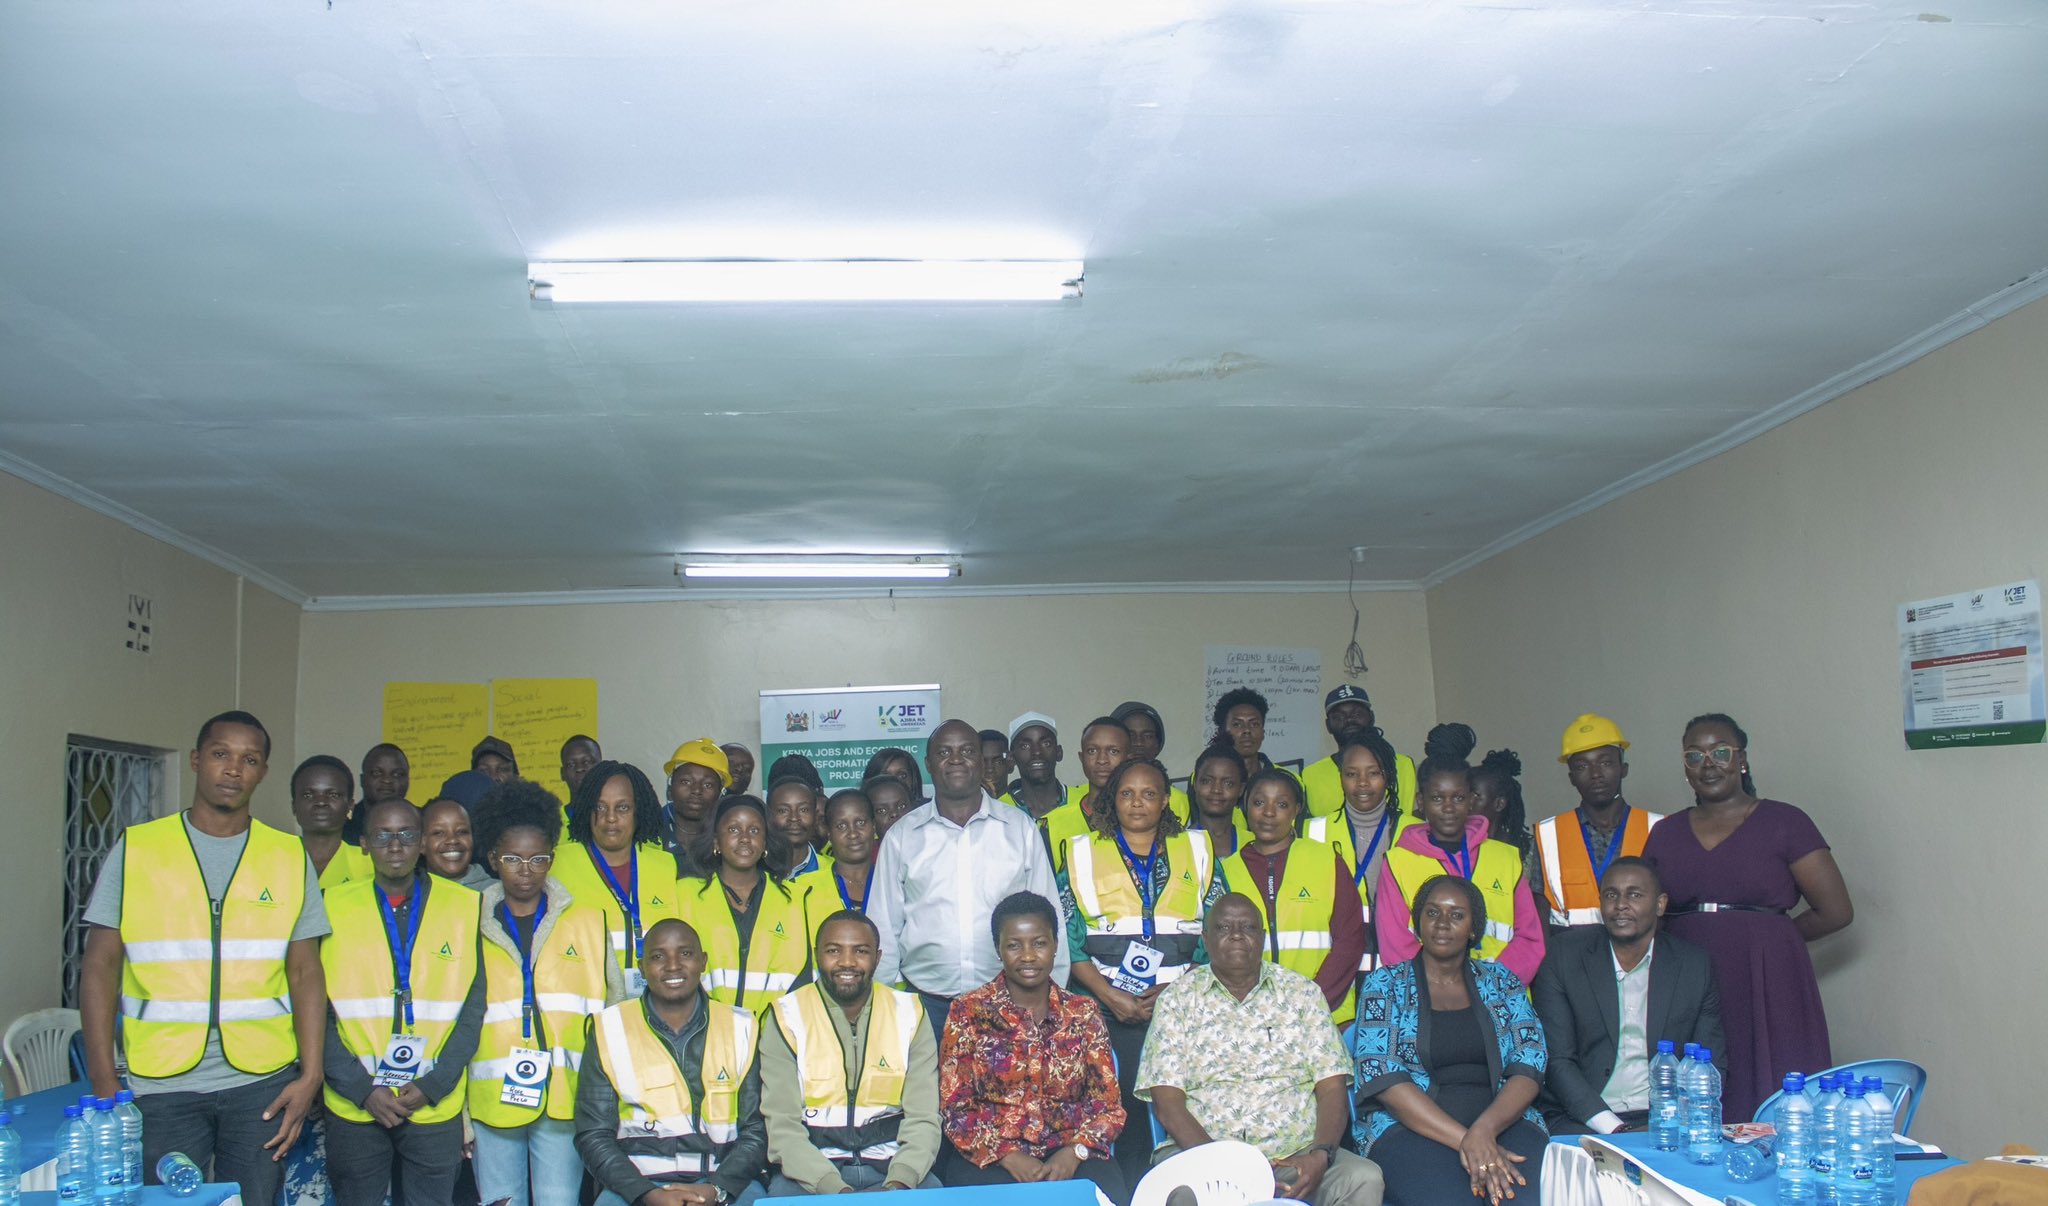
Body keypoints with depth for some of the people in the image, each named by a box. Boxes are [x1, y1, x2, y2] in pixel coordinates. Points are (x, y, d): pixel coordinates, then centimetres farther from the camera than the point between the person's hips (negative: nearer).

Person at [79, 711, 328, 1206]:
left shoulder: (289, 857, 4)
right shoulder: (135, 849, 2)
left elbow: (305, 972, 4)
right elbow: (100, 966, 1)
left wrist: (310, 1074, -5)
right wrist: (103, 1081, -6)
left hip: (261, 1081, 1)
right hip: (160, 1084, -1)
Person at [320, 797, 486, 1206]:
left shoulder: (465, 907, 1)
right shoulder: (335, 907, 1)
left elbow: (473, 1005, 1)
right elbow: (318, 1011, 0)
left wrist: (433, 1085, -8)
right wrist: (362, 1088, -9)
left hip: (436, 1109, 0)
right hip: (353, 1109, 0)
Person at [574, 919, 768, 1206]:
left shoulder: (740, 1028, 8)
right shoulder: (610, 1029, 5)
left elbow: (757, 1131, 6)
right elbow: (593, 1136, 2)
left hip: (725, 1182, 0)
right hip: (636, 1182, 0)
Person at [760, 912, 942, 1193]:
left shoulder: (909, 1014, 4)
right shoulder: (788, 1018, -1)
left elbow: (923, 1120, -2)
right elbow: (782, 1127, -8)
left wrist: (898, 1184, -21)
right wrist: (836, 1190, -23)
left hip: (890, 1167, 1)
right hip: (812, 1172, 0)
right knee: (784, 1193, -31)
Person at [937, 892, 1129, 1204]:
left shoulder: (1083, 1013, 9)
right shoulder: (968, 1012, 3)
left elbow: (1109, 1105, 7)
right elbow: (954, 1108, -1)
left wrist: (1074, 1152, -12)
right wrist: (1008, 1156, -15)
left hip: (1069, 1154, 3)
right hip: (988, 1157, -2)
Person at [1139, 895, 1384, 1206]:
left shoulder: (1302, 992, 13)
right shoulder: (1179, 997, 8)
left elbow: (1332, 1088, 7)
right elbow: (1167, 1102, -1)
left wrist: (1320, 1154, -13)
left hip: (1296, 1154, 2)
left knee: (1364, 1178, -27)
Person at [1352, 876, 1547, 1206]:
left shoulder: (1502, 982, 17)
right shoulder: (1384, 985, 9)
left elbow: (1530, 1066, 4)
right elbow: (1382, 1077, -5)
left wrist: (1484, 1129, -17)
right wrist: (1464, 1140, -18)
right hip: (1411, 1127, -2)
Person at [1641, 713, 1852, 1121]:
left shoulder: (1783, 823, 1)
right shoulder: (1666, 833, 12)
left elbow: (1836, 911, 0)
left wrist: (1766, 936, 7)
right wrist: (1697, 941, 2)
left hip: (1767, 991, -3)